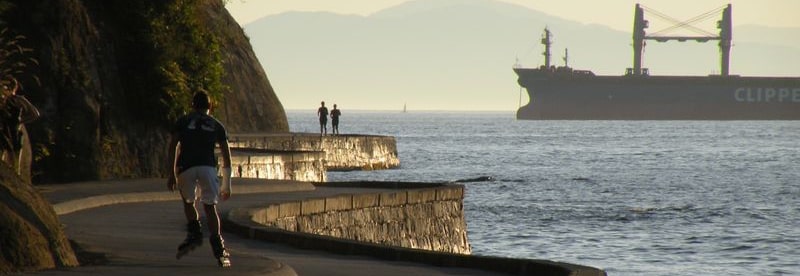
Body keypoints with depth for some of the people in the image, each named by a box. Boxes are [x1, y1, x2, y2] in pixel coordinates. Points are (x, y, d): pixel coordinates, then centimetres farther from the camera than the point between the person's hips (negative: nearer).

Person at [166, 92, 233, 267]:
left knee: (188, 202, 23)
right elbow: (226, 156, 19)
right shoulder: (217, 125, 20)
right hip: (208, 166, 0)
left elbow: (172, 148, 7)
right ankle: (218, 249, -3)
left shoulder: (182, 122, 18)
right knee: (210, 206, 6)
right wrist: (226, 185, 24)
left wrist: (171, 174, 9)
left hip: (186, 167, 0)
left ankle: (194, 233, 3)